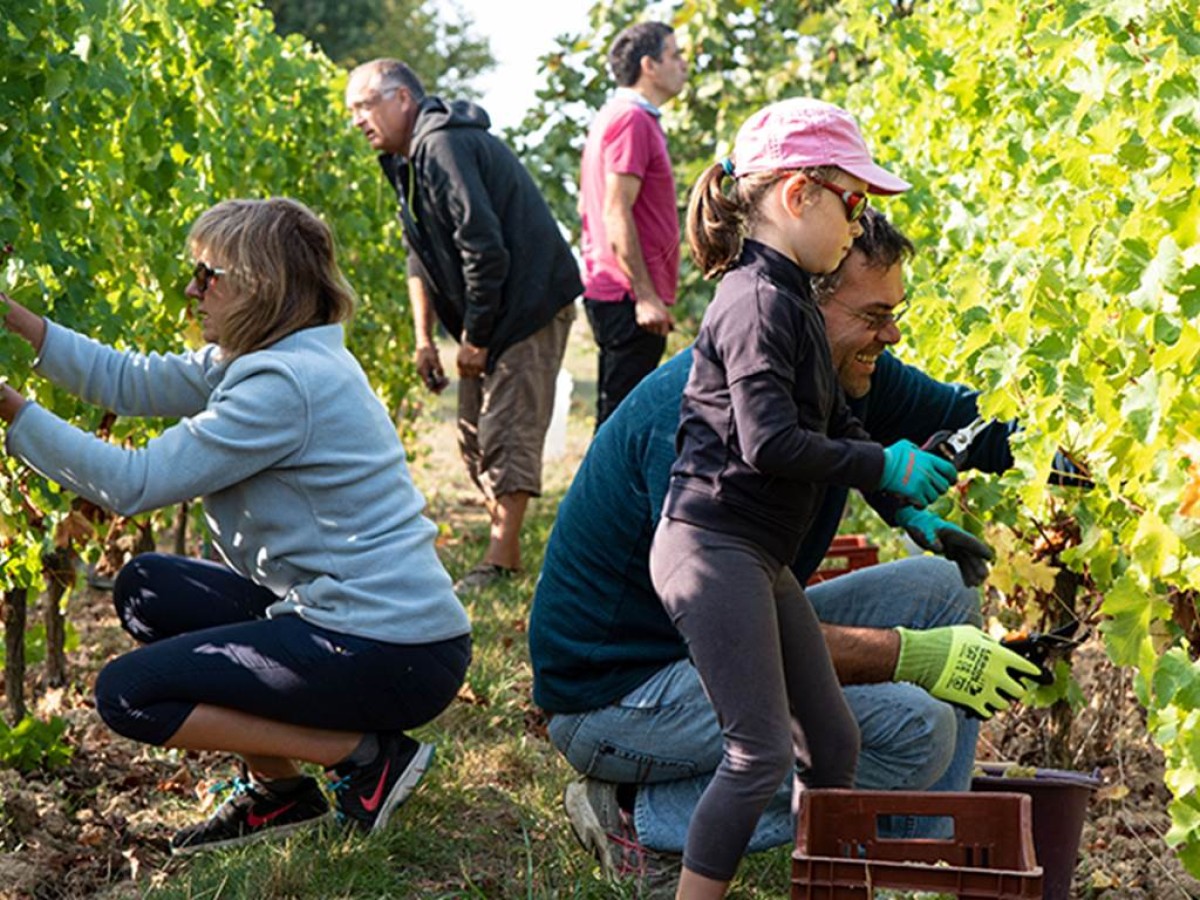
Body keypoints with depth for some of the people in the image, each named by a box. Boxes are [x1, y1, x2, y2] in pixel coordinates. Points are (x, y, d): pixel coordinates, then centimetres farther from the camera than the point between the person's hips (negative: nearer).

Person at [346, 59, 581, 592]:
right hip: (490, 316, 11)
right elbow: (420, 257, 19)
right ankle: (506, 547, 19)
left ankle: (501, 559, -7)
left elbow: (484, 247, -24)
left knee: (507, 433, -10)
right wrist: (424, 339, 12)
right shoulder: (409, 158, 14)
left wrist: (474, 338, -18)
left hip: (530, 305, -10)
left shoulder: (444, 146, -19)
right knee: (474, 436, 11)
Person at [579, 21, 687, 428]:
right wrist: (645, 294, -21)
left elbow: (586, 205, 22)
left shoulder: (612, 116, 18)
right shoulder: (633, 120, -13)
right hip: (631, 297, -10)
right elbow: (616, 214, -19)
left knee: (616, 418, 14)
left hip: (608, 291, 10)